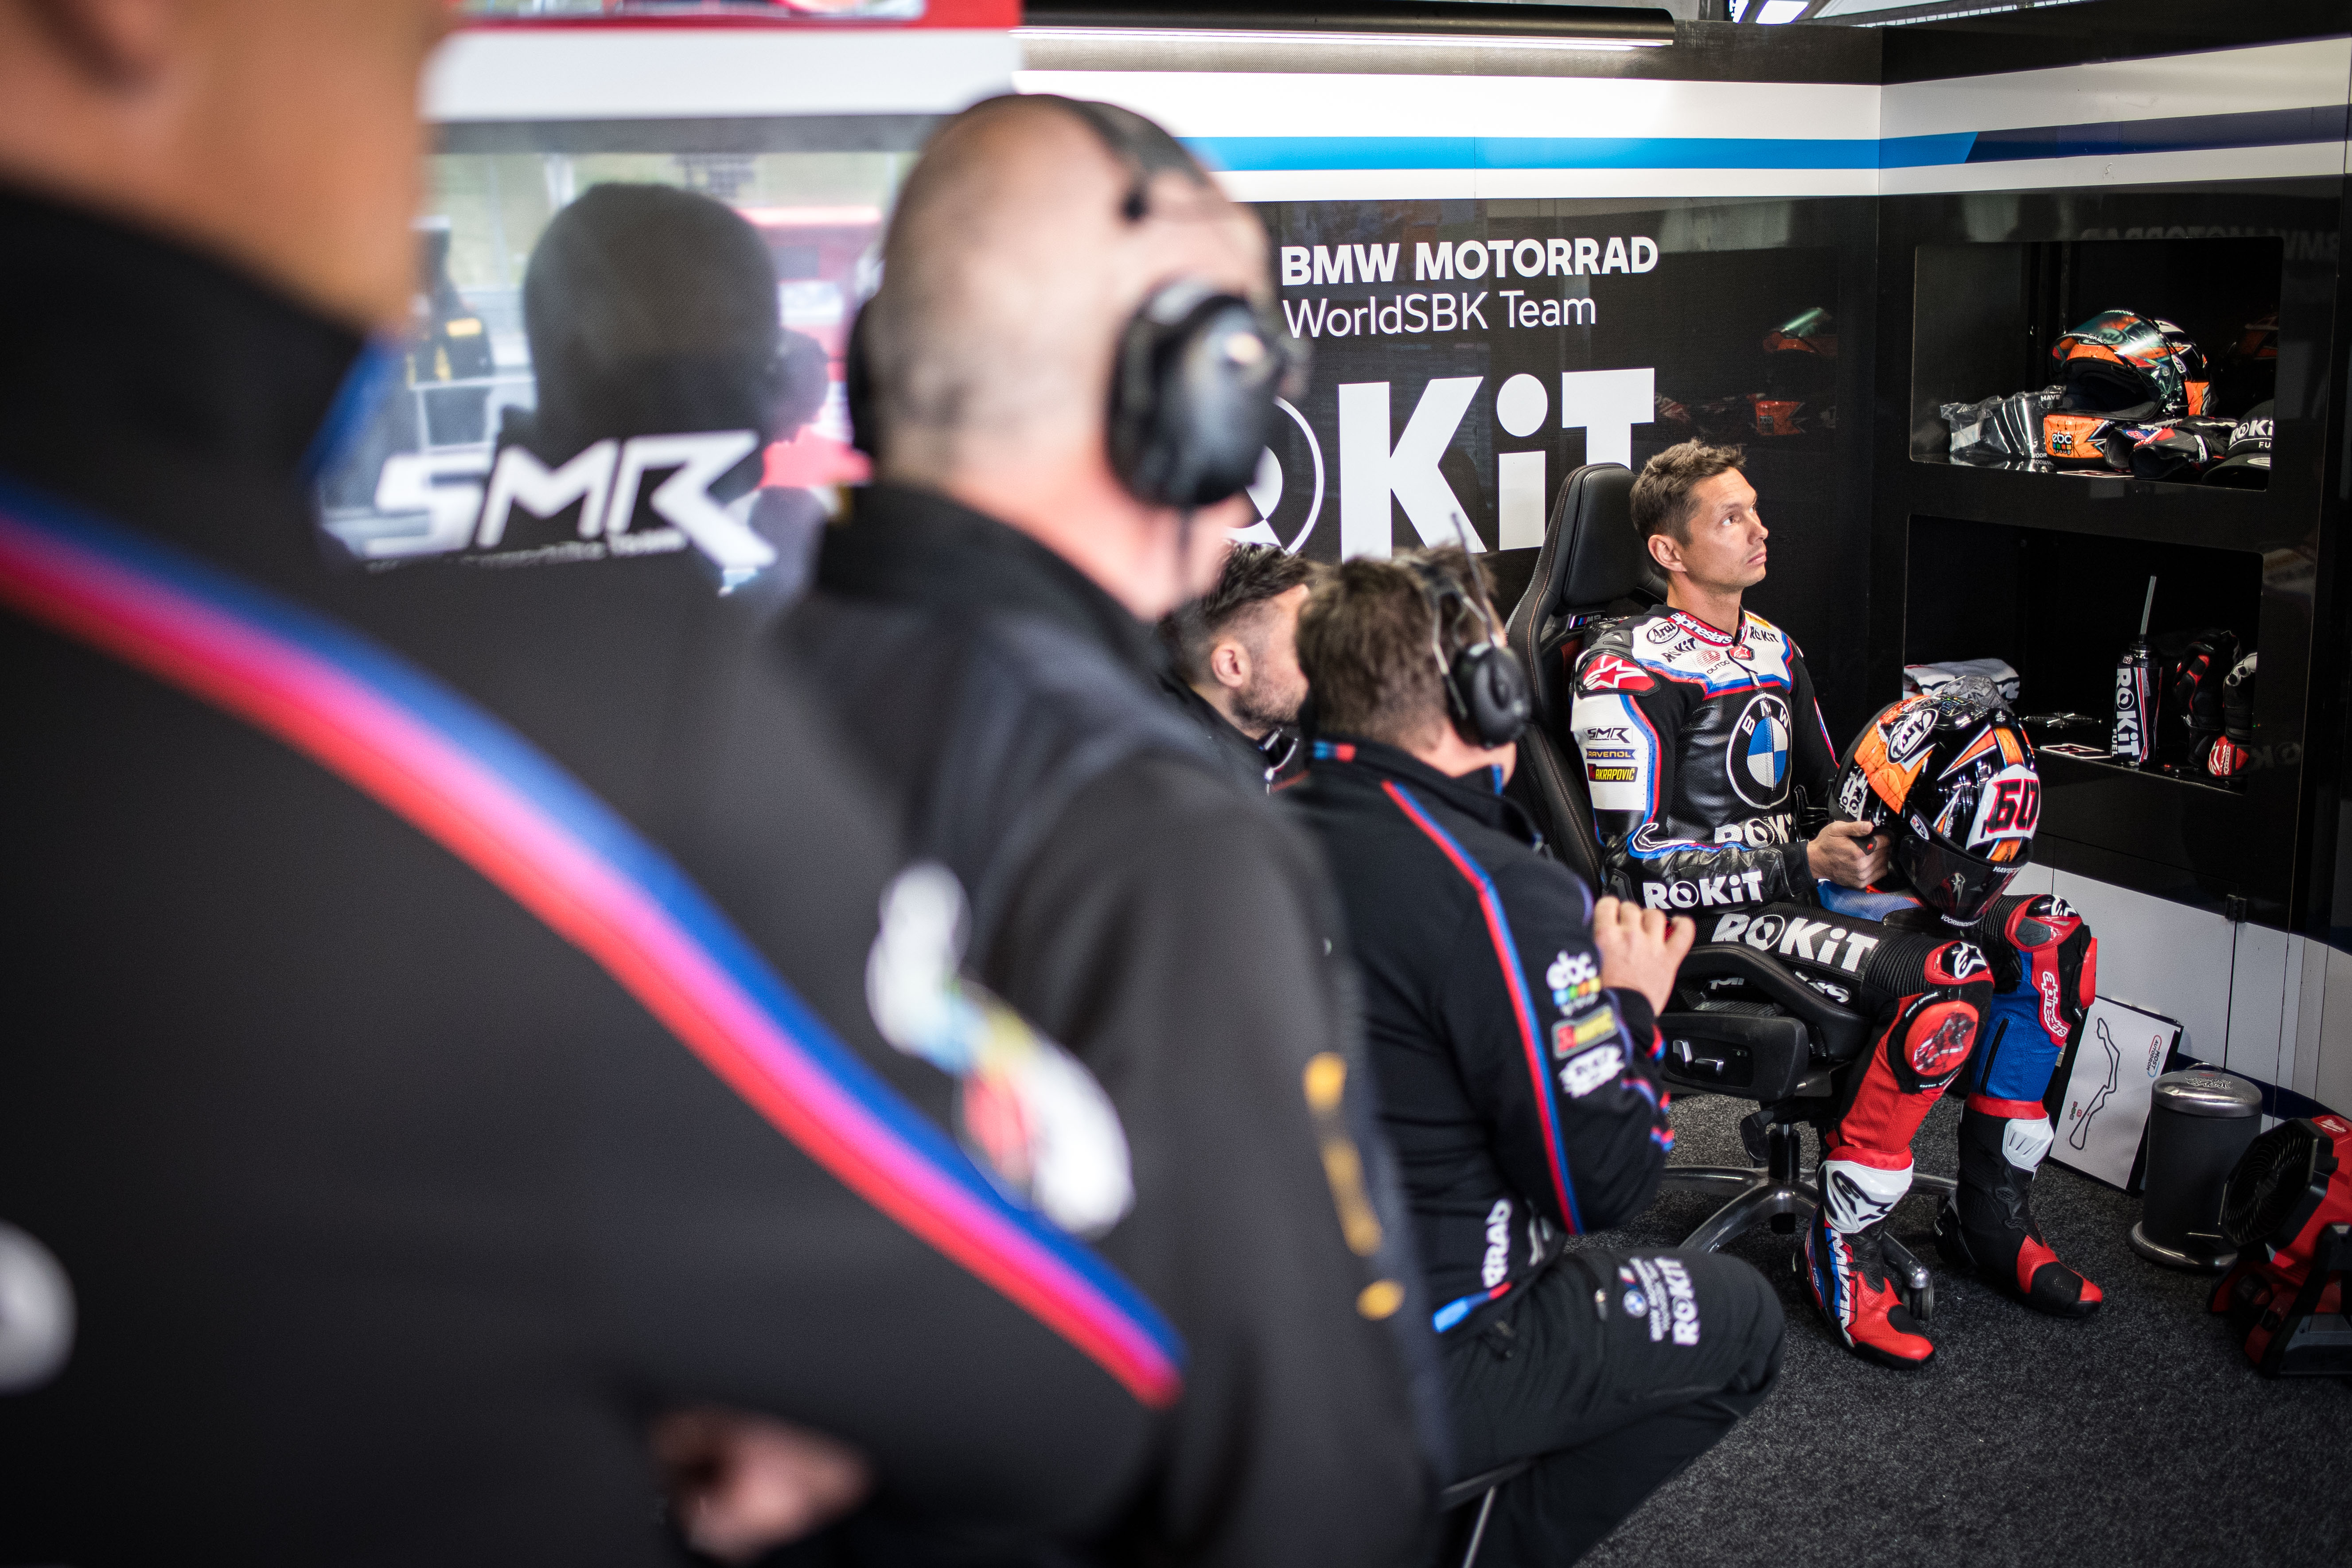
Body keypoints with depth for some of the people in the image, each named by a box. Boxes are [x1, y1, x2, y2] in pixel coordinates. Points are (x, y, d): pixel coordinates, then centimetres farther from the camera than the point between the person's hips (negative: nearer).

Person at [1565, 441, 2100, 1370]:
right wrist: (1804, 862, -18)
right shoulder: (1628, 672, -9)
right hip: (1708, 920, -8)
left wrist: (1882, 825, 2)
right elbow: (1640, 871, -15)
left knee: (2047, 936, -8)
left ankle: (1994, 1216, 3)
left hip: (1802, 886, 8)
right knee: (1943, 983, -30)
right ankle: (1843, 1248, -15)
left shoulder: (1775, 651, 18)